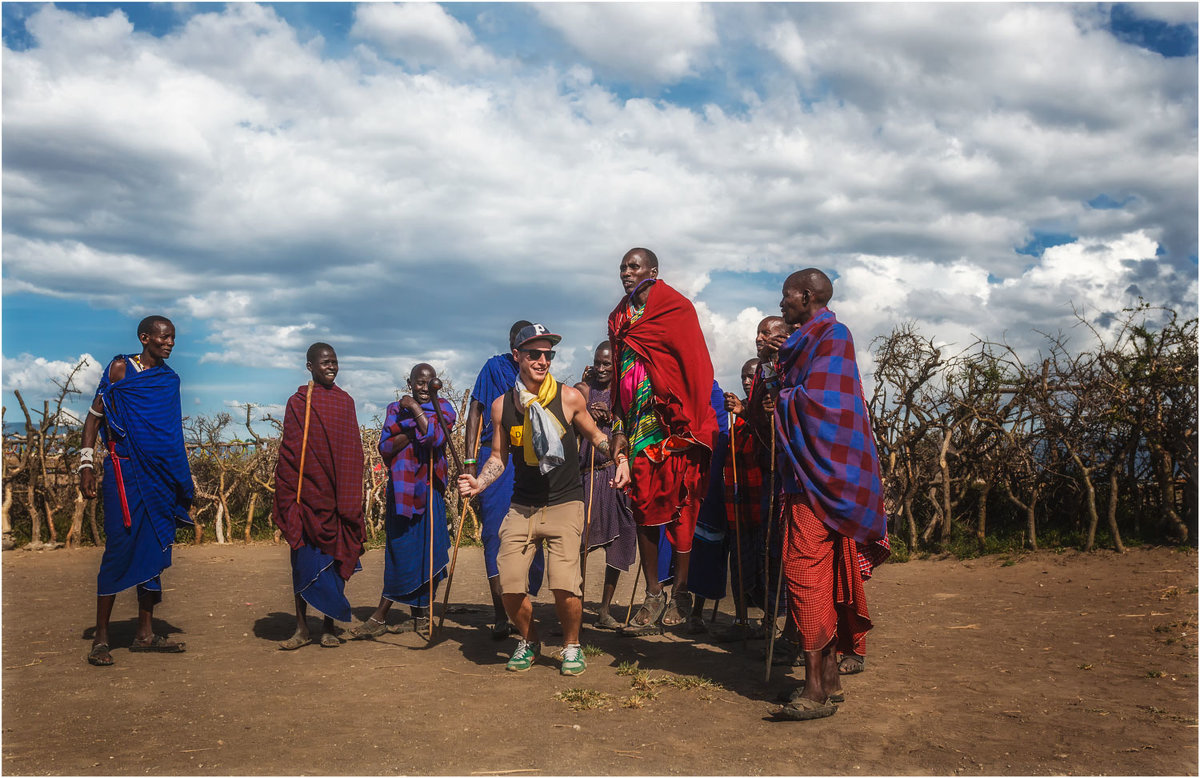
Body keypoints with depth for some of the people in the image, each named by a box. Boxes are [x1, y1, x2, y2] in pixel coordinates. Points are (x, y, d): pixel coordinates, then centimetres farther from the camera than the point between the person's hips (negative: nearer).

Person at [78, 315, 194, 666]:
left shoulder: (170, 379, 14)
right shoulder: (121, 368, 0)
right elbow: (94, 416, -1)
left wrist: (181, 480, 17)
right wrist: (86, 463, -11)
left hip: (161, 476, 5)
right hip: (126, 470, -5)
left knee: (154, 550, 6)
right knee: (120, 549, -8)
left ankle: (145, 634, 14)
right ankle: (100, 638, 0)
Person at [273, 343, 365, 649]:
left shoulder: (345, 402, 9)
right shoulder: (298, 403, 2)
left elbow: (353, 452, 9)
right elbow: (289, 452, 1)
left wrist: (350, 499, 4)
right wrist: (290, 498, -6)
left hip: (337, 495, 2)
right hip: (307, 494, -2)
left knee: (335, 558, 4)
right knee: (304, 559, 2)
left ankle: (330, 626, 14)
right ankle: (302, 627, 10)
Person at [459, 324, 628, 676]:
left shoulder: (569, 397, -6)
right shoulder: (502, 405, 1)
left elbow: (595, 435, 10)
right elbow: (499, 456, 10)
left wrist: (619, 458, -7)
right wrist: (478, 482, -8)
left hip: (565, 504, -2)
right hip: (522, 507, 3)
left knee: (564, 583, -19)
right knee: (509, 586, -8)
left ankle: (571, 645, 12)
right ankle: (529, 640, 24)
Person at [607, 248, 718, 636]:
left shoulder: (676, 308, -2)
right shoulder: (619, 318, 16)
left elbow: (697, 367, -7)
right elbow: (619, 375, 16)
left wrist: (689, 425, -13)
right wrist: (618, 428, 9)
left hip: (673, 423, -5)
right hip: (638, 424, 5)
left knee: (678, 502, -1)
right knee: (642, 503, 1)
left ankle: (680, 591, 10)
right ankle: (653, 596, 7)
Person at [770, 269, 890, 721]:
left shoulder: (831, 337, -8)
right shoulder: (807, 341, 21)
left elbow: (815, 401, -17)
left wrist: (776, 399, -2)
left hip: (820, 475, -10)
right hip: (807, 471, 10)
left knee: (806, 573, -11)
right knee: (823, 575, 11)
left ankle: (816, 691, -8)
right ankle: (829, 679, 18)